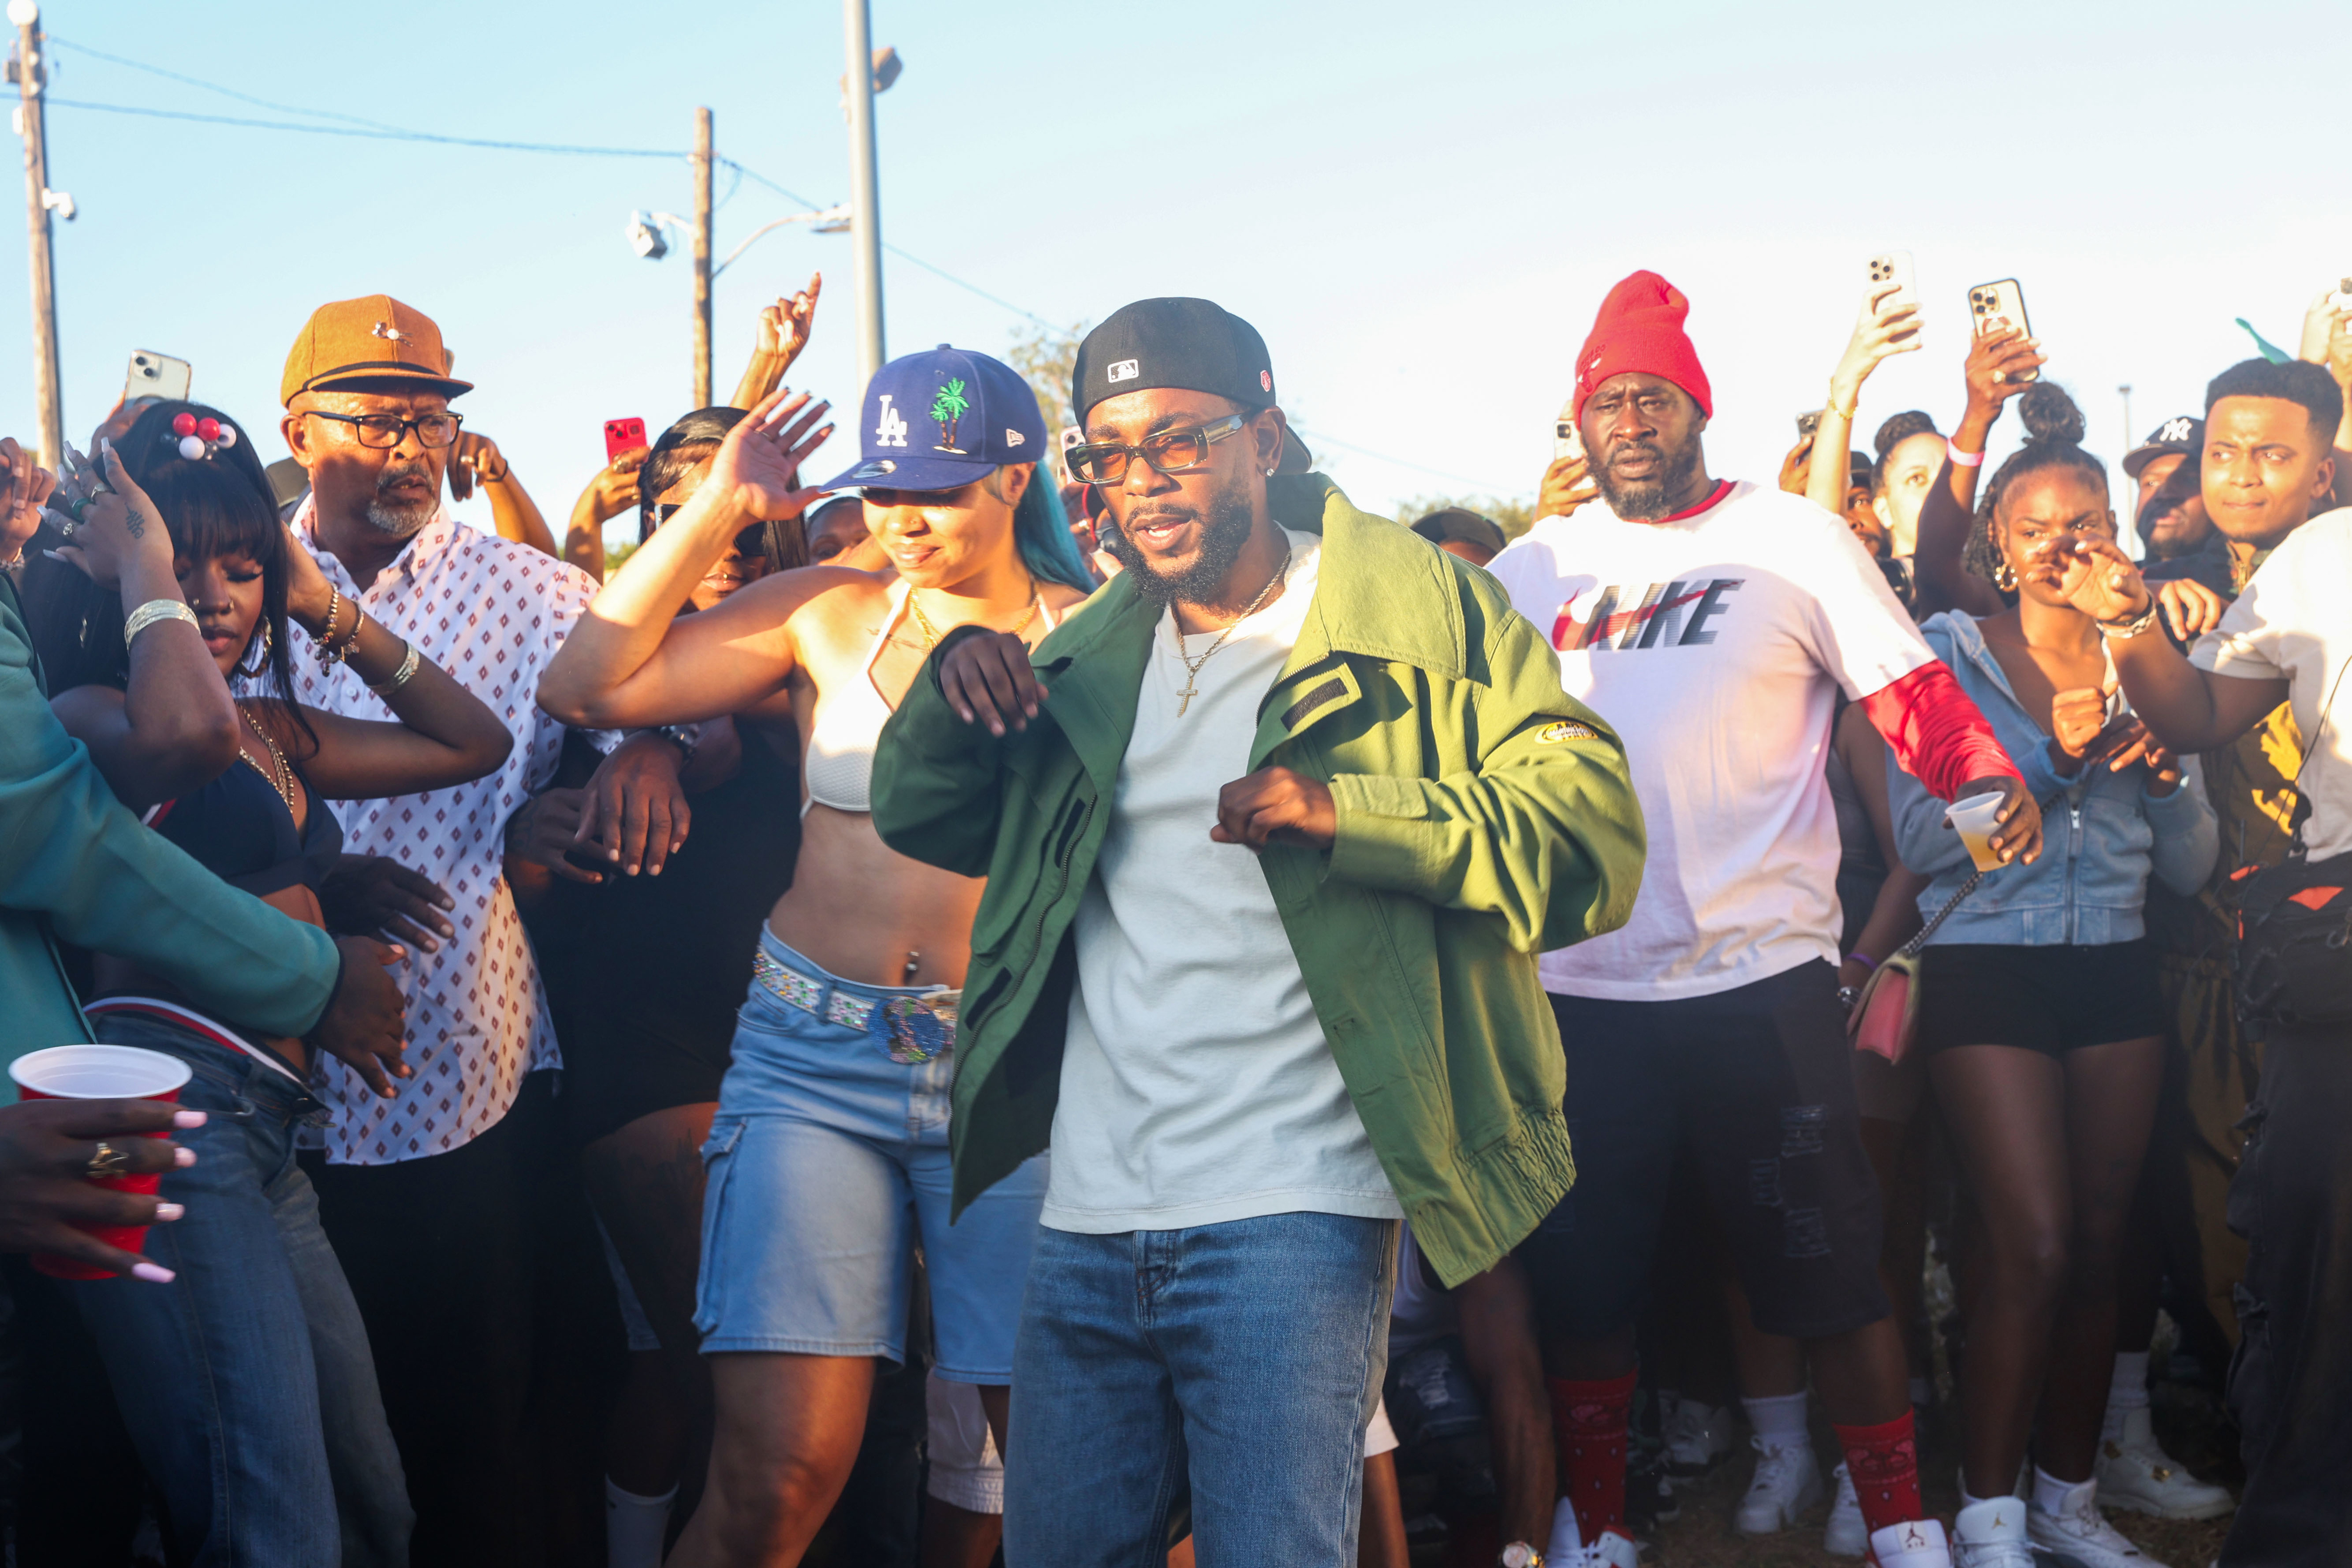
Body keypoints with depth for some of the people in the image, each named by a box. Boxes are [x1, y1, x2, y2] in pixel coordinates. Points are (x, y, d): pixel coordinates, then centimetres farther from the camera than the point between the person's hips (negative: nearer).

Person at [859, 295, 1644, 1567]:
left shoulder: (1420, 613, -1)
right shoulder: (1089, 654, 16)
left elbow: (1593, 831, -8)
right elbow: (919, 817, 22)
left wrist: (1348, 810, -22)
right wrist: (954, 688, 1)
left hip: (1289, 1217, -5)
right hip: (1085, 1222, 6)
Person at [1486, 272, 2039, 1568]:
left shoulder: (1792, 538, 2)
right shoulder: (1532, 569, 11)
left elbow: (1906, 688, -2)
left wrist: (1986, 779, -20)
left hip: (1757, 967, -3)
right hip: (1577, 983, 3)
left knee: (1825, 1267, 3)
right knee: (1583, 1279, 11)